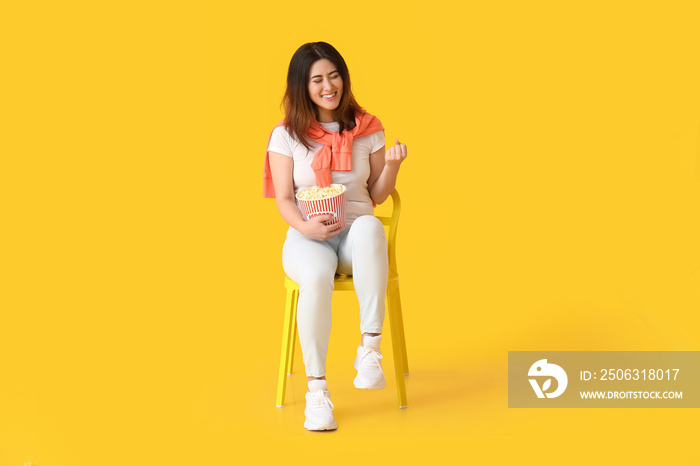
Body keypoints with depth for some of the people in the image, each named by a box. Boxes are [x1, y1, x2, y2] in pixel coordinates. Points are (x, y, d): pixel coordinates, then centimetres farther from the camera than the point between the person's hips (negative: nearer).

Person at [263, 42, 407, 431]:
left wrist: (392, 165, -9)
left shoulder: (367, 130, 7)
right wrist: (305, 226, -21)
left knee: (370, 227, -39)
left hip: (356, 234, 1)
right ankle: (316, 388, -29)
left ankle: (370, 347, -37)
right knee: (317, 276, -38)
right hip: (308, 239, -1)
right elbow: (284, 199, -1)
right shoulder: (286, 135, 3)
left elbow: (378, 195, 11)